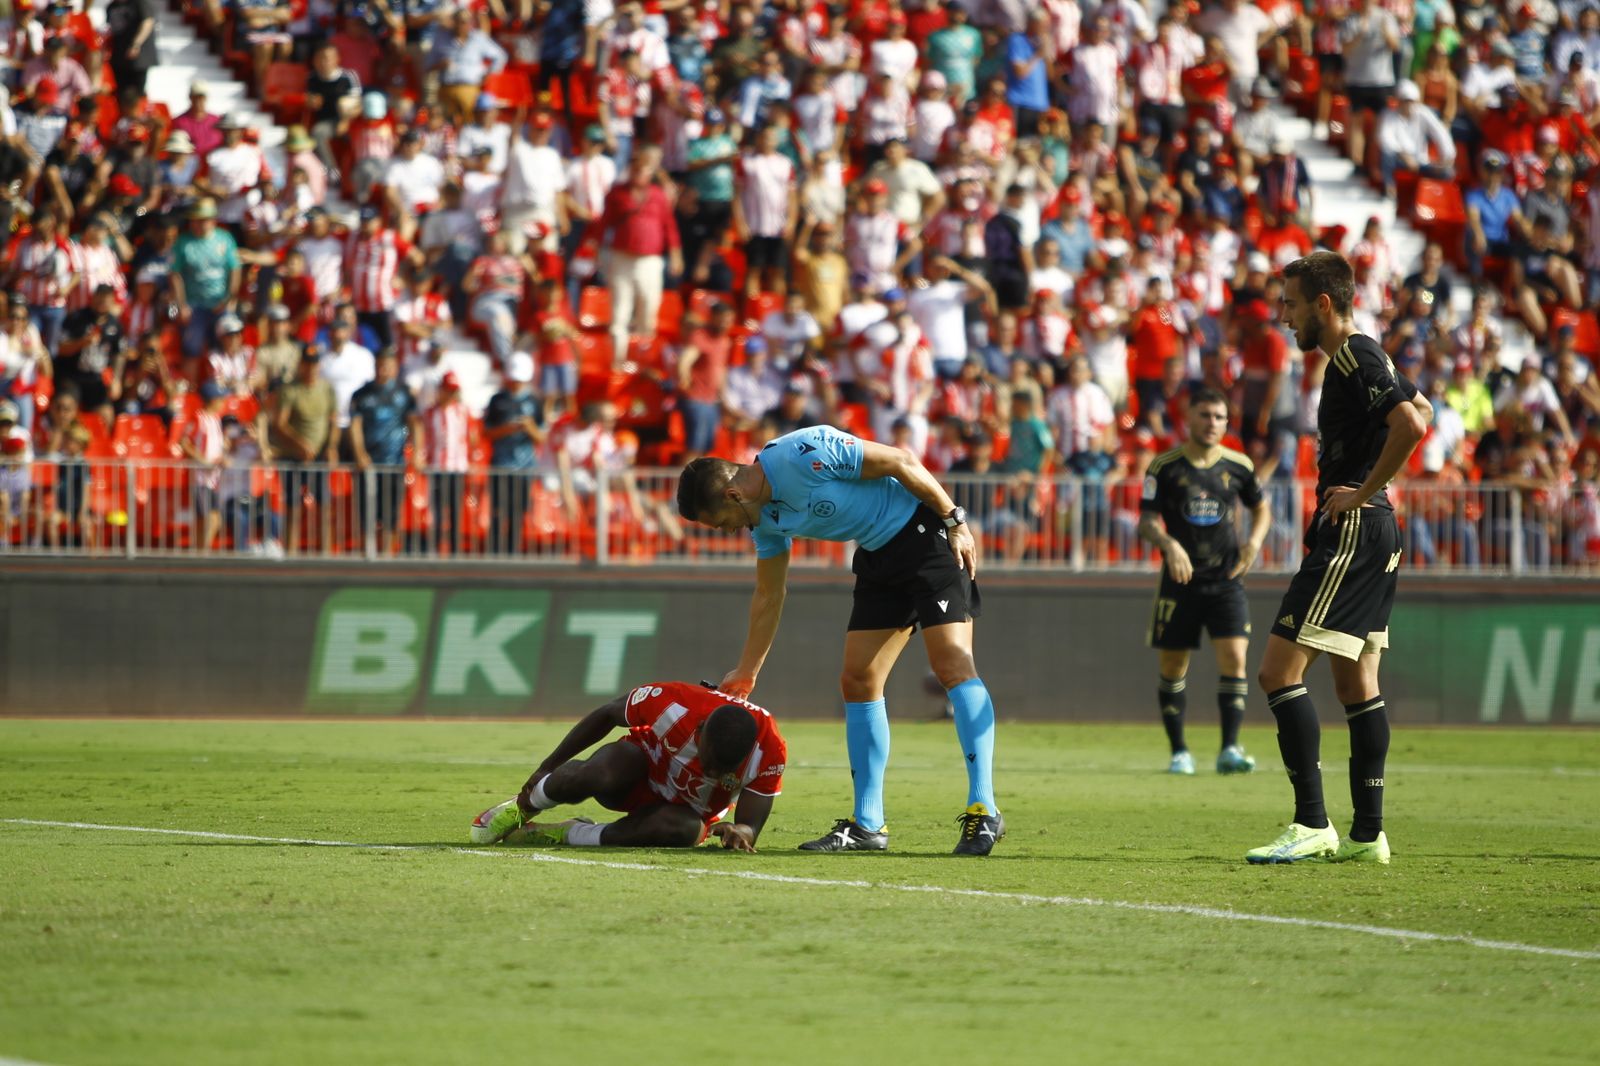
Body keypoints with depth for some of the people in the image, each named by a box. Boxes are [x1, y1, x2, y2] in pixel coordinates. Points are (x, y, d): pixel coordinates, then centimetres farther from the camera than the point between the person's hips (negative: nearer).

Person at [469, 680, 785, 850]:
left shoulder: (767, 750, -30)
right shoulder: (671, 703, -33)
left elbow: (750, 829, -25)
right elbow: (606, 715, -12)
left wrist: (739, 833, -51)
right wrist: (547, 767, -4)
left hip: (686, 811, 1)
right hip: (641, 773, -1)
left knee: (681, 829, -38)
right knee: (603, 774, -38)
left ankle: (566, 834, -20)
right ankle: (525, 805, -7)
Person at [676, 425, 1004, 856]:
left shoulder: (802, 454, -24)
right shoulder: (766, 517, 3)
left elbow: (901, 461, -19)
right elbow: (768, 597, 16)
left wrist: (954, 520, -15)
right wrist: (745, 674, 20)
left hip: (926, 533, -9)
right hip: (878, 556, 9)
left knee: (952, 664, -18)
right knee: (857, 681, 3)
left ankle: (983, 811, -19)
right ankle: (867, 825, 8)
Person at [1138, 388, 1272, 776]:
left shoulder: (1238, 465, 4)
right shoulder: (1164, 466, -2)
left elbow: (1261, 508, 18)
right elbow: (1146, 520, -3)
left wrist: (1254, 541, -1)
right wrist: (1169, 544, -23)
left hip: (1226, 580, 1)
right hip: (1179, 580, -1)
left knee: (1234, 656, -14)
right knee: (1172, 667, 4)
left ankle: (1229, 750, -12)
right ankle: (1179, 752, 17)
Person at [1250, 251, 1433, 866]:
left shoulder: (1355, 359, -14)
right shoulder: (1361, 357, 17)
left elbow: (1413, 425, -28)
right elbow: (1420, 410, 33)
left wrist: (1364, 492, -19)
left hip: (1351, 532, -11)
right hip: (1375, 537, 11)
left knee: (1280, 672, -12)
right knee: (1356, 683, 12)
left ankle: (1312, 825, -15)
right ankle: (1367, 834, 13)